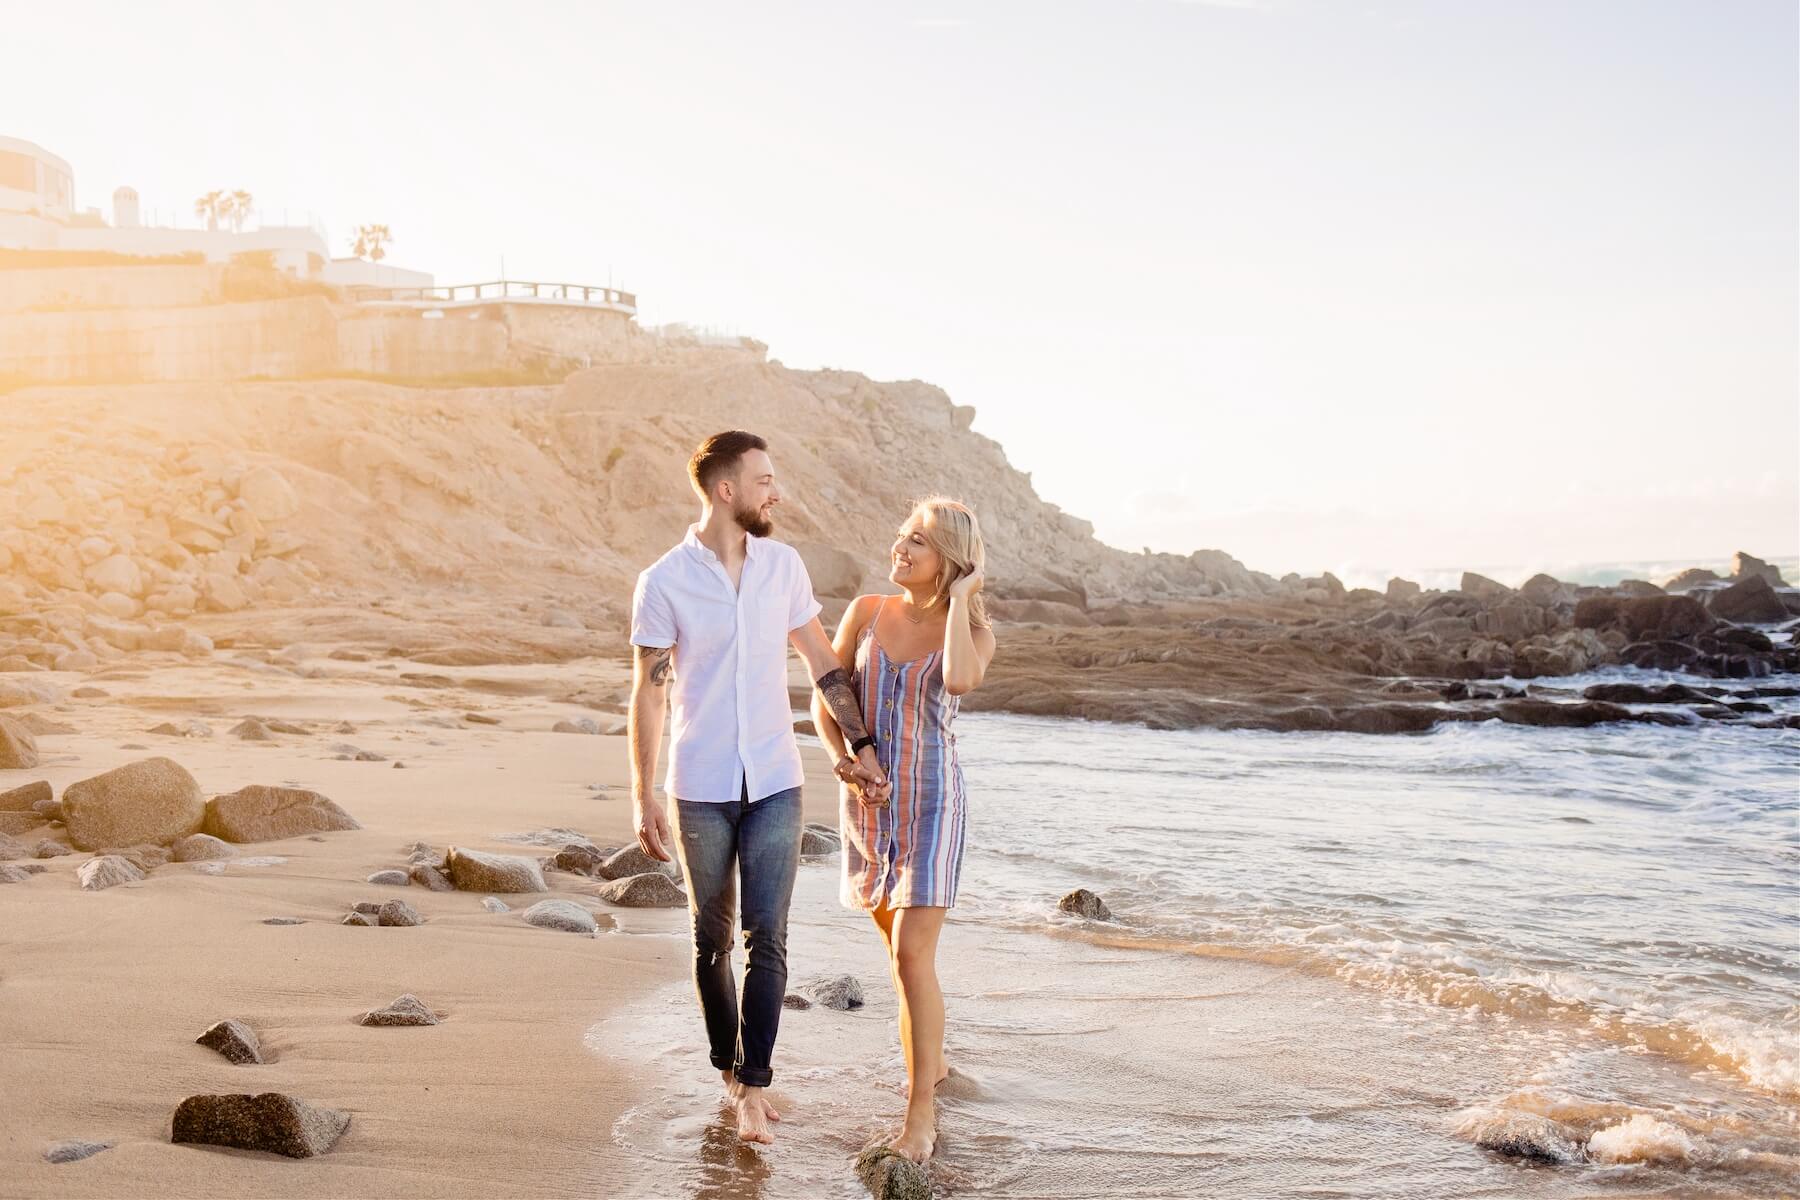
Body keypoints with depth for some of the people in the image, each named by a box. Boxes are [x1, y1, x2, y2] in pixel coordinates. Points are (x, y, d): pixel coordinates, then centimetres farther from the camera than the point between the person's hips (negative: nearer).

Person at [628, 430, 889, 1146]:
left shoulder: (783, 564, 1)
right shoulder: (663, 583, -9)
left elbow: (822, 662, 8)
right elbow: (649, 693, -6)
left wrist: (861, 746, 4)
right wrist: (643, 798, -8)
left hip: (774, 783, 2)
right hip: (700, 789, -2)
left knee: (767, 938, -5)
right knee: (712, 939, 11)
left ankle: (753, 1085, 1)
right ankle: (727, 1067, 28)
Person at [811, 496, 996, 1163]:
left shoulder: (973, 630, -7)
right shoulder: (866, 611, 1)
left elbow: (961, 681, -30)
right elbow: (825, 697, 5)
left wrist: (960, 597, -19)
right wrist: (842, 757, -13)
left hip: (930, 803, -4)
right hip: (867, 801, 4)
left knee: (912, 956, -12)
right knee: (899, 943, 18)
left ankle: (920, 1112, -5)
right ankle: (930, 1061, 40)